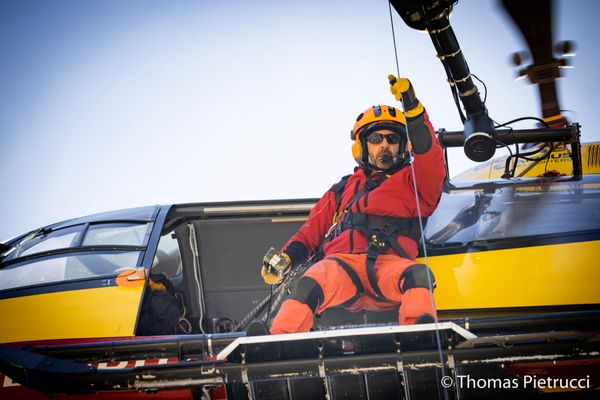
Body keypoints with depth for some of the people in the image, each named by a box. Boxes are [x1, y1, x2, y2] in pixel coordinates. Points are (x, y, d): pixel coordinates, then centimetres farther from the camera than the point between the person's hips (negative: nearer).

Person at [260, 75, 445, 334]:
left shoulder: (412, 182, 26)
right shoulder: (342, 189, 34)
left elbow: (430, 159, 5)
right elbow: (312, 230, 30)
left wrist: (413, 110, -7)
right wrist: (285, 257, 9)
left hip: (391, 263, -1)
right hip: (342, 262, 1)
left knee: (417, 275, -35)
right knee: (312, 283, -32)